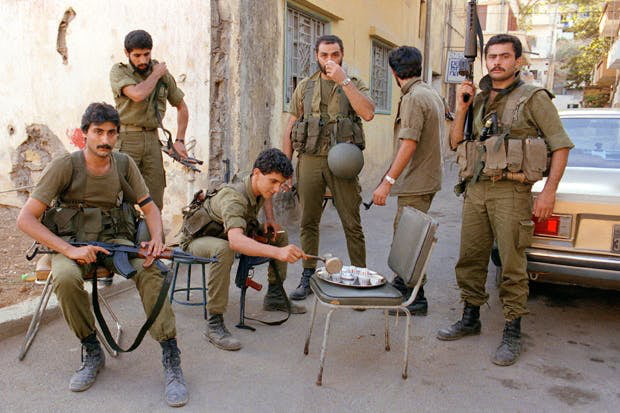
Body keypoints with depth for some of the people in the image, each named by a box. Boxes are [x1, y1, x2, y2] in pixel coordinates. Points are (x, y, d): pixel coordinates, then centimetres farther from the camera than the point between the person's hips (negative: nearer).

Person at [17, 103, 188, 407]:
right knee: (66, 278, -36)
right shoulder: (66, 165, -9)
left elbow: (149, 207, 8)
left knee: (149, 270, -28)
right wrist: (70, 250, -25)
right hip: (70, 241, -2)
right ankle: (92, 353, -12)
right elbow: (26, 218, -13)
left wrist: (156, 238, -15)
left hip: (113, 238, 2)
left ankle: (171, 359, -23)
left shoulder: (123, 164, 1)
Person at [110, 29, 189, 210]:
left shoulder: (163, 74, 11)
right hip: (127, 139, -4)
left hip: (152, 139, 4)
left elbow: (182, 107, 20)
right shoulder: (119, 71, 0)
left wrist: (180, 140, 10)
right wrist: (156, 74, -4)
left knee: (155, 202, 5)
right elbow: (137, 94, -20)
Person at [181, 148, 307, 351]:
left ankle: (274, 296, 14)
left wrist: (270, 219, -2)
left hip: (227, 234, 8)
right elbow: (235, 241, -56)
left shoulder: (258, 186, -12)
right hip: (198, 238, -8)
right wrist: (278, 252, -68)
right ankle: (214, 323, -34)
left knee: (280, 235, 5)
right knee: (224, 250, -42)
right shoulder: (233, 197, -38)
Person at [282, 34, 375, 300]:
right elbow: (290, 128, 12)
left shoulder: (354, 85, 7)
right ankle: (308, 276, 20)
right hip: (310, 160, 2)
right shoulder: (305, 87, 13)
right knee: (308, 223, 8)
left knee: (352, 224, 0)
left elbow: (368, 113, -14)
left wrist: (343, 80, -14)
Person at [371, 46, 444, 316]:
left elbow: (409, 144, -25)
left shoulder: (413, 98, -17)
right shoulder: (432, 94, 14)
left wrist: (388, 181, -25)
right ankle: (402, 284, 35)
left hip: (416, 182, -10)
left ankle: (416, 301, 5)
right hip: (428, 178, 10)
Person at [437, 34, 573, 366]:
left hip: (511, 191, -5)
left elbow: (561, 145, -2)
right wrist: (461, 108, 3)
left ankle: (512, 334, 9)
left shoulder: (534, 98, 0)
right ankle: (470, 319, 26)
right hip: (475, 190, 6)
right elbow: (456, 143, 15)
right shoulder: (478, 100, 16)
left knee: (512, 265, -2)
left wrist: (549, 191, -12)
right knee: (470, 259, 10)